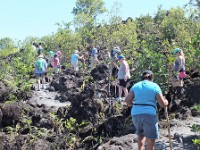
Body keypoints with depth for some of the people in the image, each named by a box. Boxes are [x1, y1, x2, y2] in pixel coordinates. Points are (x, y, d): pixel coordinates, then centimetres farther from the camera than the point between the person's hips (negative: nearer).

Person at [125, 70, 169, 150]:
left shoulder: (136, 85, 12)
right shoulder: (155, 86, 4)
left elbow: (127, 100, 2)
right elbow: (163, 104, 1)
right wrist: (166, 102, 23)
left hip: (136, 114, 4)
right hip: (149, 115, -4)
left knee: (141, 134, 27)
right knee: (151, 139, 6)